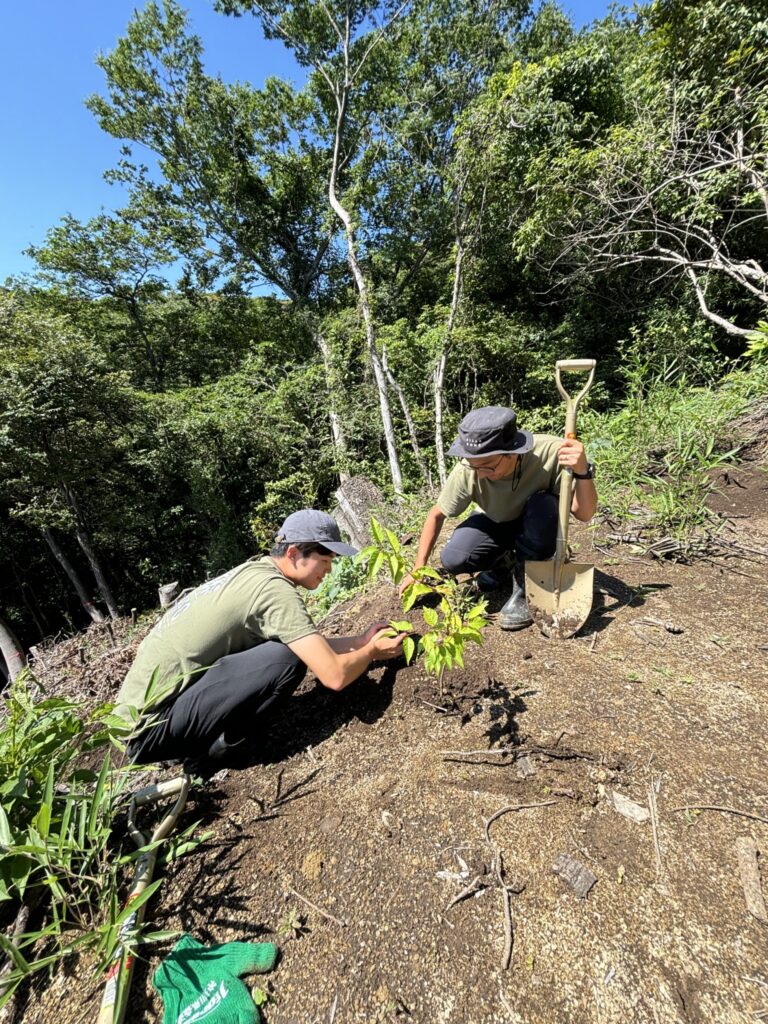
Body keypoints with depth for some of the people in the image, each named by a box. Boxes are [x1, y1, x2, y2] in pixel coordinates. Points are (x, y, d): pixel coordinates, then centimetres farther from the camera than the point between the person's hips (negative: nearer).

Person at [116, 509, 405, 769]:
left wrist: (361, 639, 10)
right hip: (151, 725, -9)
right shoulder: (274, 589, -23)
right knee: (289, 657, -24)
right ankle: (210, 749, -3)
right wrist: (372, 651, -5)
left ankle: (203, 740, 12)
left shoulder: (254, 572, 5)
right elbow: (335, 675, -24)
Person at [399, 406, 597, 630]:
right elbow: (436, 515, -13)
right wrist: (419, 568, -9)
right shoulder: (467, 471, -30)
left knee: (544, 503, -35)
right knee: (452, 560, -26)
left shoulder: (550, 452, -33)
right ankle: (500, 556, 9)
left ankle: (525, 584, -12)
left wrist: (583, 472, -49)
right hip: (494, 523, 1)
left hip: (537, 526, 0)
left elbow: (583, 514, -29)